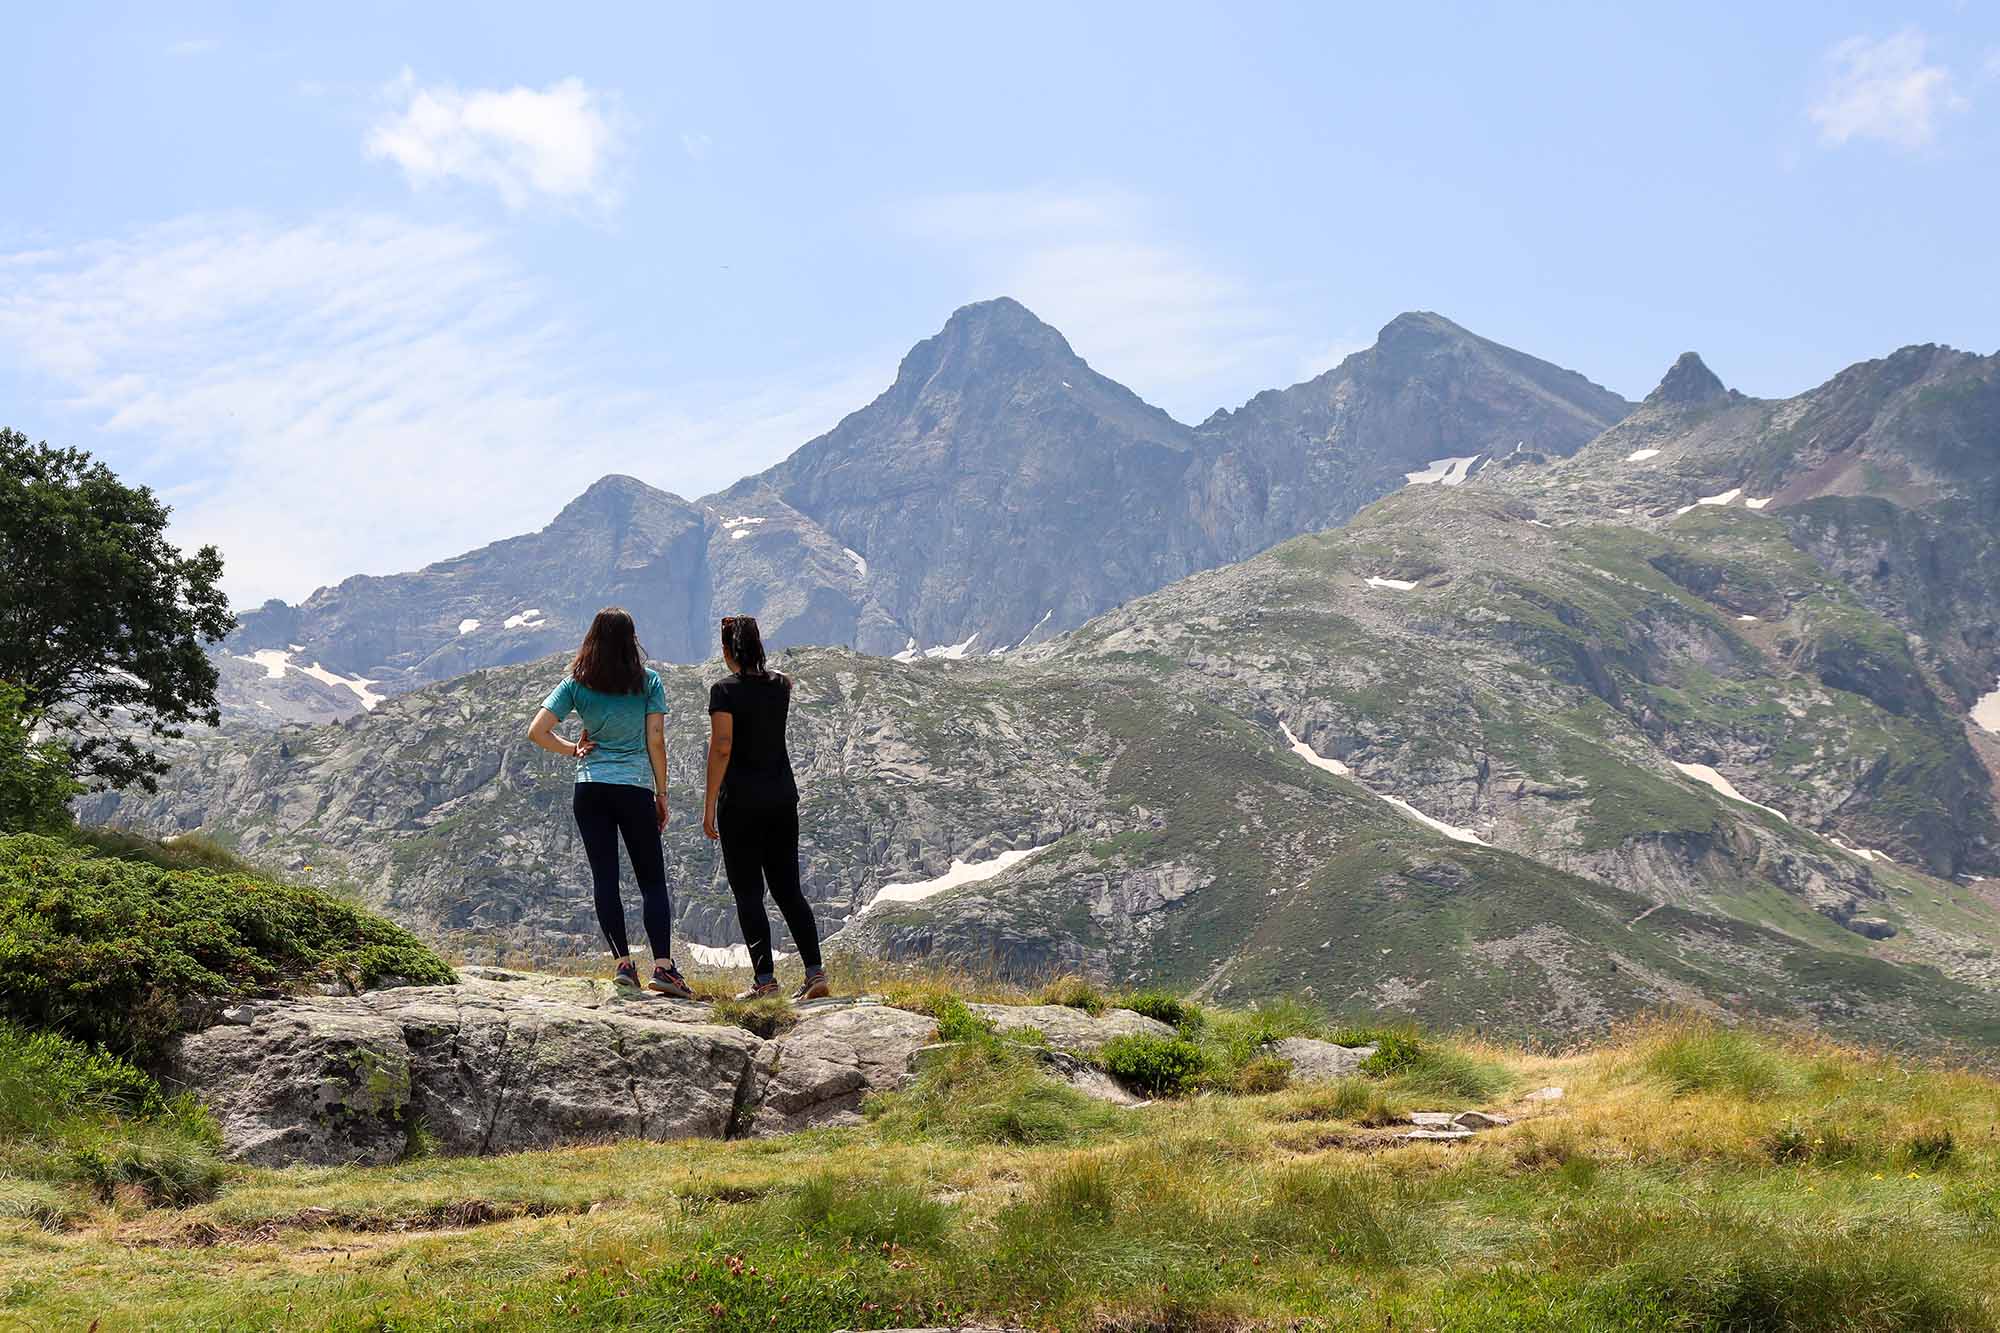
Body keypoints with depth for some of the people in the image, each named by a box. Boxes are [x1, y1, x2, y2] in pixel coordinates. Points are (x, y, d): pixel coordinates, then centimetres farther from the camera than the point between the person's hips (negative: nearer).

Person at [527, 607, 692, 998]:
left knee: (604, 877, 6)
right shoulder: (648, 681, -2)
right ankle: (663, 966, -7)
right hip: (636, 789, -1)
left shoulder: (576, 684, 2)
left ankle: (623, 962, 2)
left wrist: (573, 749, 10)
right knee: (653, 879, 3)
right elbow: (656, 741, -3)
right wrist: (662, 793, 4)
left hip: (590, 788, 2)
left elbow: (537, 732, -4)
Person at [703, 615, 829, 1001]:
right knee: (788, 889, 10)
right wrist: (746, 635, 34)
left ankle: (765, 979, -5)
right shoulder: (780, 684, 7)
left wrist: (710, 804, -14)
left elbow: (722, 748, -17)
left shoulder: (725, 690, -10)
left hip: (741, 800, -5)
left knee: (748, 892, 0)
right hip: (783, 796, 5)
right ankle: (815, 972, 1)